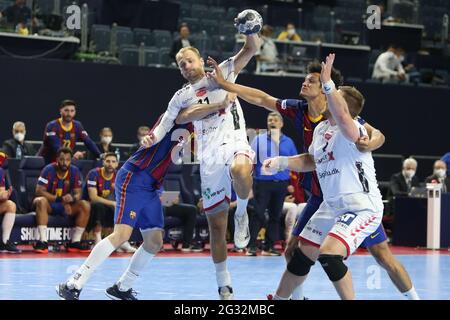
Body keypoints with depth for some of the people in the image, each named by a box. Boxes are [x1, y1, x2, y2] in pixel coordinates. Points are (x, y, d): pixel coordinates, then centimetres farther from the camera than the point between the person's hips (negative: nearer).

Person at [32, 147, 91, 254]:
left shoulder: (74, 171, -4)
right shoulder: (49, 170, -14)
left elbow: (78, 193, -2)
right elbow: (39, 191, -20)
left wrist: (73, 198, -29)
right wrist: (59, 199, -30)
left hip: (66, 205, 4)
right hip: (49, 204, -4)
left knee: (85, 205, -19)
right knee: (41, 201, -37)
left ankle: (75, 242, -16)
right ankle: (43, 242, -41)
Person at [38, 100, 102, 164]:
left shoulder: (77, 126, 1)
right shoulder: (52, 126, -16)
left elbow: (89, 143, -5)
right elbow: (56, 147, -28)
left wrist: (101, 156, -19)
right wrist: (72, 156, -42)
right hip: (46, 162, -4)